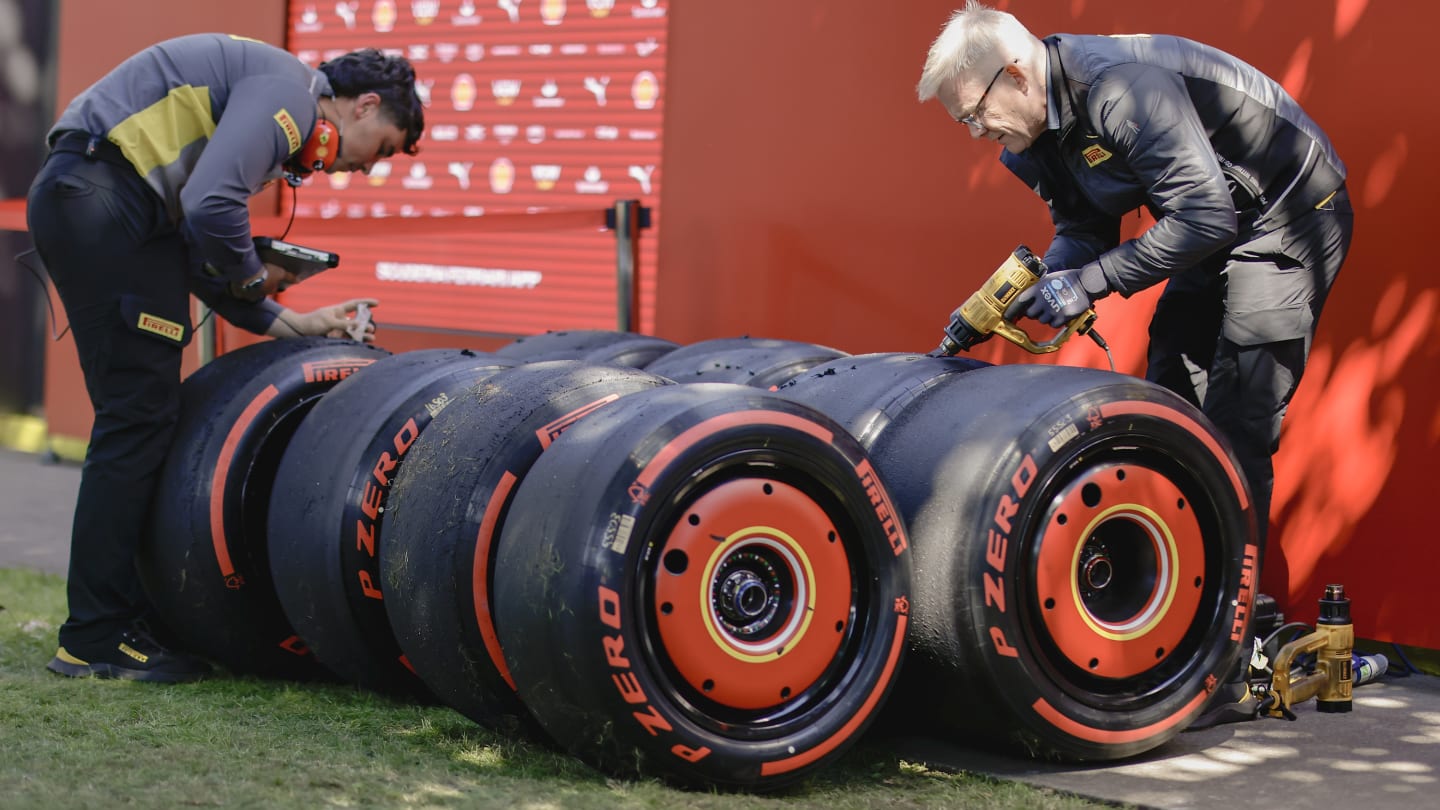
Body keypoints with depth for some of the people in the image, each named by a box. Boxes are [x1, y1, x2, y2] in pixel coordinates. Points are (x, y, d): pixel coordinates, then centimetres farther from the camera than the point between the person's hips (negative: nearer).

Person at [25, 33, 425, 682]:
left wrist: (290, 324, 17)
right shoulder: (287, 90, -7)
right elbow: (211, 208, -22)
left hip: (73, 203, 11)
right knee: (138, 416, -8)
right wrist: (255, 276, -3)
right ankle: (95, 641, -4)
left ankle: (114, 618, 17)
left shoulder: (277, 113, 25)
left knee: (136, 415, 12)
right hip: (99, 197, -11)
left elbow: (201, 260, 23)